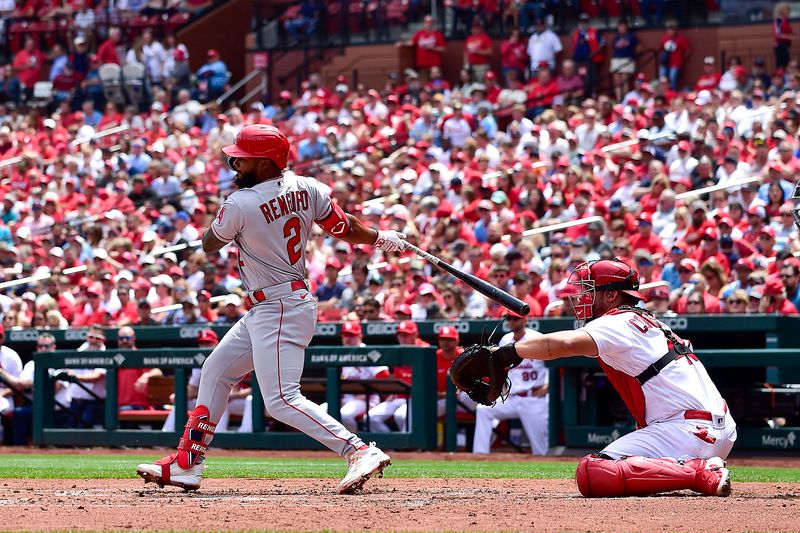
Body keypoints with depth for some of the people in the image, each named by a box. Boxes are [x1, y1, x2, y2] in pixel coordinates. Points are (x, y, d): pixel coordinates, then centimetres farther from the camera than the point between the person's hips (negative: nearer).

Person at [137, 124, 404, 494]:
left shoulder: (240, 205, -19)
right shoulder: (304, 188, -1)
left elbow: (209, 245, -1)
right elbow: (345, 228, 3)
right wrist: (380, 238, 20)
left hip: (278, 311, -10)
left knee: (281, 400, -14)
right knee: (215, 372, 18)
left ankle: (361, 452, -21)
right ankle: (186, 465, 24)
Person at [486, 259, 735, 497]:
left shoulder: (619, 322, -5)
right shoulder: (645, 321, 25)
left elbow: (564, 344, -23)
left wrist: (508, 352, -20)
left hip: (688, 429, -10)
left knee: (592, 473, -22)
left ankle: (699, 472, -23)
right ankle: (702, 468, 9)